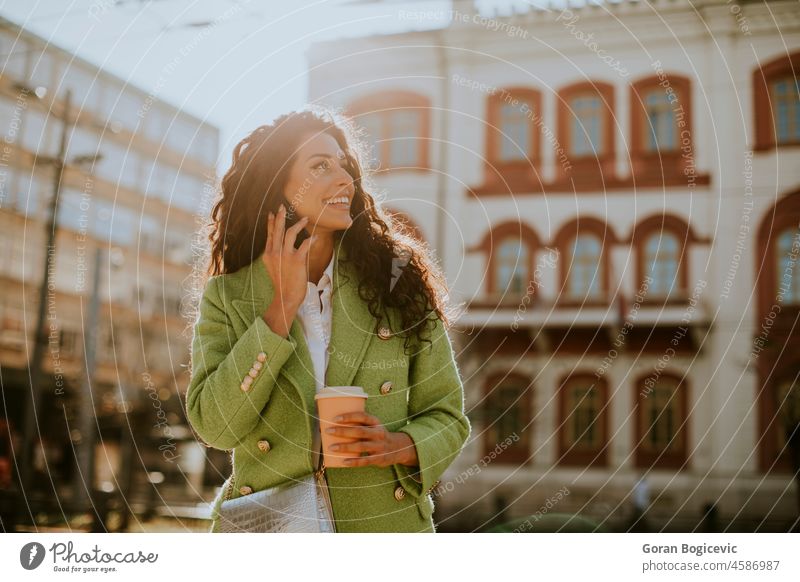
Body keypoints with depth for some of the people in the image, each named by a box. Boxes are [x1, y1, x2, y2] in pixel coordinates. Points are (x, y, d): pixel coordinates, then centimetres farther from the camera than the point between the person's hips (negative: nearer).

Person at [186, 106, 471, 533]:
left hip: (385, 519, 0)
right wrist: (284, 304, -13)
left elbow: (447, 418, 4)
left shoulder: (398, 282, -1)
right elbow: (213, 427, -12)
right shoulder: (226, 297, -1)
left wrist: (400, 446, -17)